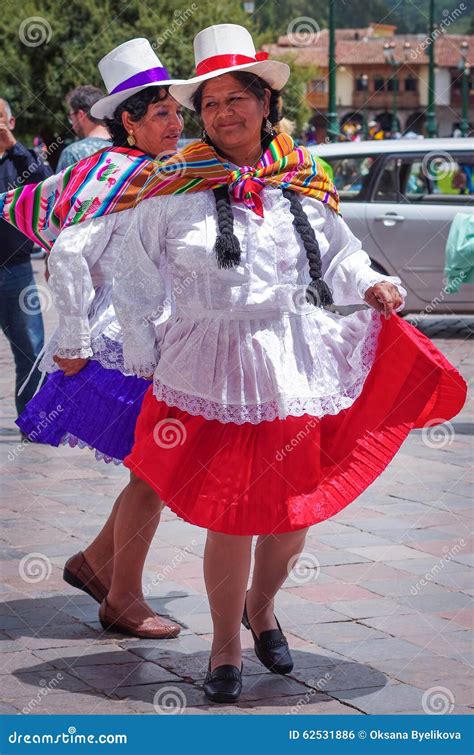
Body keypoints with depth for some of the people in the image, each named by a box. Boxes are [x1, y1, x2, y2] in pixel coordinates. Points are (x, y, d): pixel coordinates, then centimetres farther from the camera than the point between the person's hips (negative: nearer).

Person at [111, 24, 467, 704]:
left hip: (297, 367, 3)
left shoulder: (306, 181, 5)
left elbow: (339, 257, 17)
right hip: (211, 372, -3)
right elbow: (134, 284, 6)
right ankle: (225, 645, 21)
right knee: (229, 518, -2)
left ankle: (261, 607, 41)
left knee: (294, 514, 11)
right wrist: (144, 359, 6)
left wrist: (372, 286, -3)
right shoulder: (174, 188, -3)